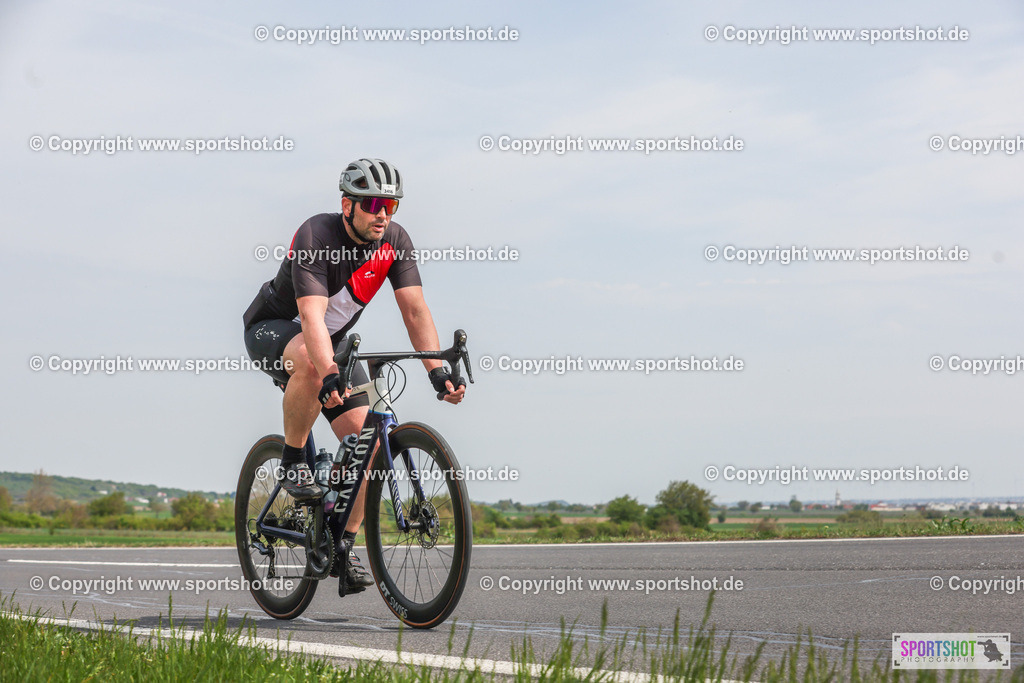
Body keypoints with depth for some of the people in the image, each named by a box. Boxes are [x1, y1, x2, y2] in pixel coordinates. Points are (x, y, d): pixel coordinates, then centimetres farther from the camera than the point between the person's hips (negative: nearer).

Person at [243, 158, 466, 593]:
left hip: (333, 341, 5)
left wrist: (437, 372, -33)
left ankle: (343, 544, 1)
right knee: (309, 361, -42)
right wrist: (330, 376, -56)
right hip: (271, 329, -5)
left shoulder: (395, 241, -15)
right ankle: (293, 463, -20)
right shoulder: (316, 237, -31)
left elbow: (415, 309, -19)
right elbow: (312, 316, -41)